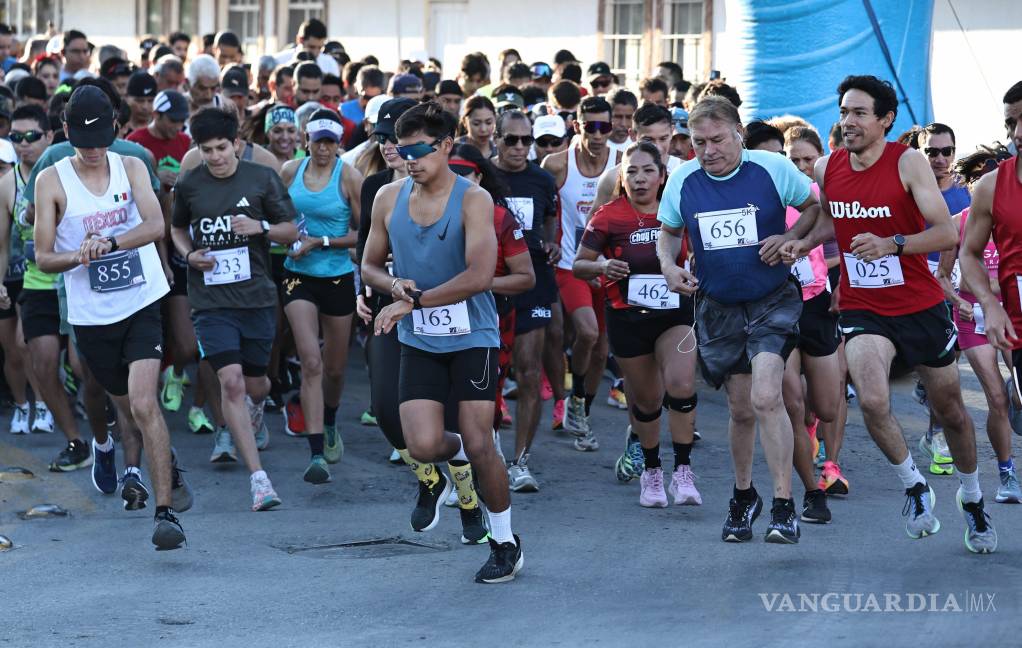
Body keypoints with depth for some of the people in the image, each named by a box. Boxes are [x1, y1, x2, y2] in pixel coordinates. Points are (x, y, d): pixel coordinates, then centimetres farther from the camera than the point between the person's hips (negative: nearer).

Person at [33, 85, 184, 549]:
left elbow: (155, 224, -14)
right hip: (90, 316, 1)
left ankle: (165, 511, -18)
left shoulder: (131, 168, 0)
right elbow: (42, 257, -3)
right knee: (126, 406, 15)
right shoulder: (52, 182, -3)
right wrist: (77, 256, -24)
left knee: (144, 405, -16)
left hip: (142, 306, -1)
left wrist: (110, 243, -31)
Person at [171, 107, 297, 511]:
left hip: (256, 296, 1)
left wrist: (261, 227, -15)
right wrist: (189, 254, -1)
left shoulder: (262, 179, 0)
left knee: (255, 385, 11)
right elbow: (177, 228, 21)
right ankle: (258, 478, -15)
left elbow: (292, 231, 5)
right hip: (210, 300, -1)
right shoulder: (188, 186, 3)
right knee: (231, 380, -16)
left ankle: (234, 426, 51)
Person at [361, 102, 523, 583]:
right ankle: (454, 454, 27)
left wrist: (414, 301, -20)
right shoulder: (389, 199, 4)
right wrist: (393, 285, -10)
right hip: (419, 342, 4)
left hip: (471, 336, -4)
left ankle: (505, 542, 12)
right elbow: (369, 267, 13)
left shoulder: (473, 200, -11)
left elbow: (479, 275, -21)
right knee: (423, 446, -11)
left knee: (479, 446, -6)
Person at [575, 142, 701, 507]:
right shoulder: (609, 217, -6)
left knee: (681, 385, -20)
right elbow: (578, 265, -2)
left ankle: (683, 473, -12)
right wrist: (601, 266, -22)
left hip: (675, 314, 0)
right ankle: (650, 471, 30)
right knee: (646, 400, 8)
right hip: (627, 317, 0)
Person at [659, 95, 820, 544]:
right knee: (741, 410, 10)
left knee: (765, 398, -21)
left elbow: (817, 208, 2)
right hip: (718, 306, 3)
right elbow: (668, 231, 15)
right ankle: (743, 496, 34)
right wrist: (668, 265, -5)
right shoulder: (683, 180, -3)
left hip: (772, 300, -3)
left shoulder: (773, 169, -12)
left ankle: (784, 507, -15)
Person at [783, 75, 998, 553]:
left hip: (921, 307, -2)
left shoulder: (908, 163, -14)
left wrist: (893, 244, -35)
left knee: (950, 410, 12)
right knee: (872, 401, -24)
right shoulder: (827, 169, -2)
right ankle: (914, 487, 0)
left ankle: (971, 497, 37)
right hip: (861, 308, 2)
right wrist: (799, 242, 2)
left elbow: (948, 233, -21)